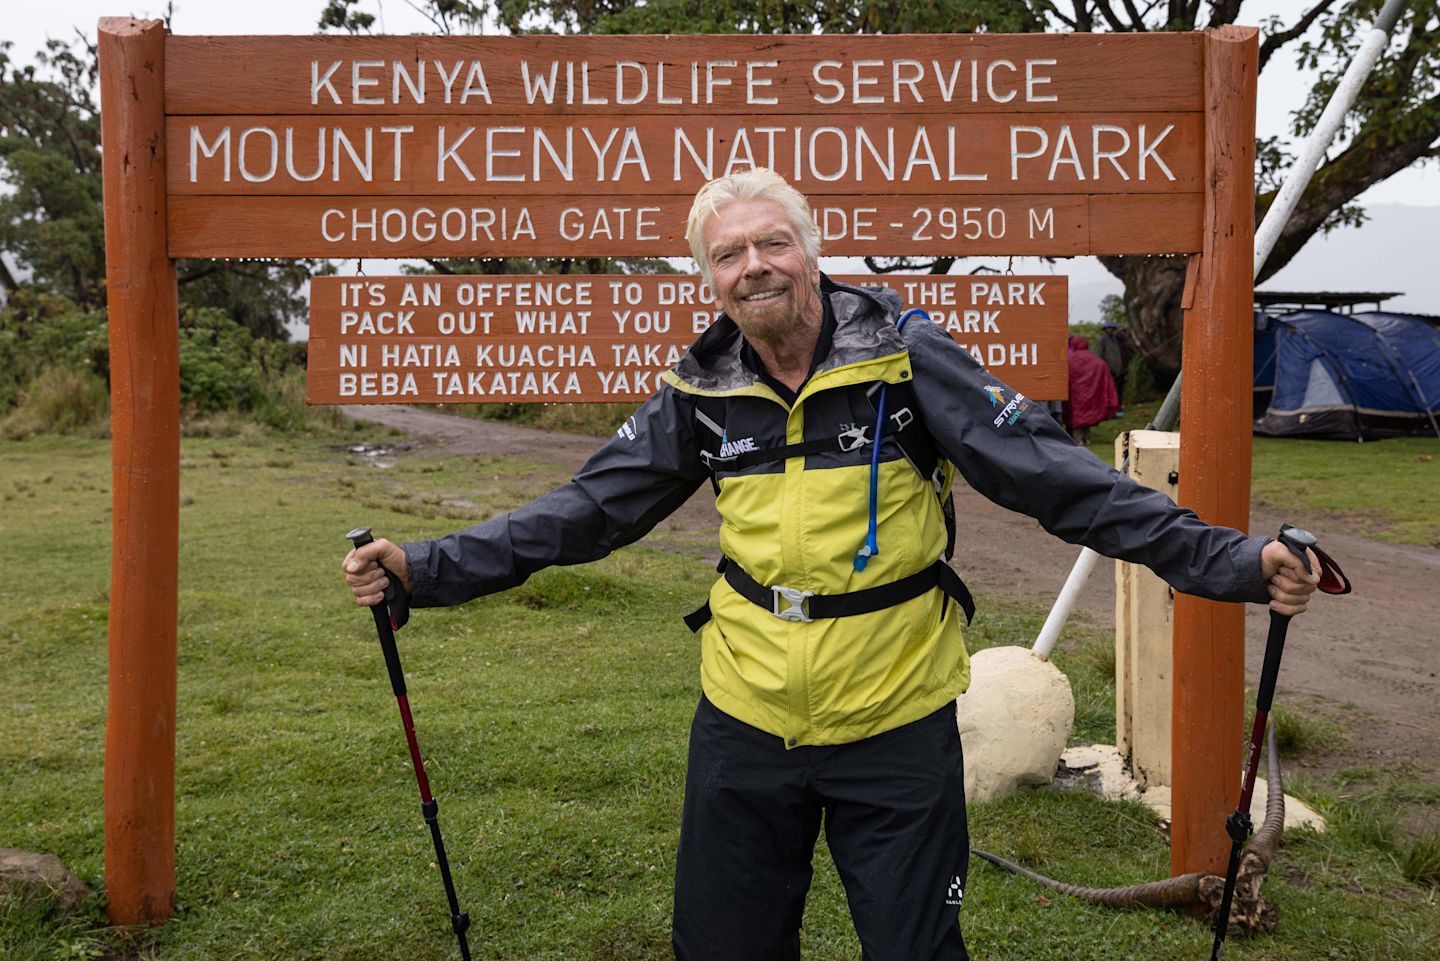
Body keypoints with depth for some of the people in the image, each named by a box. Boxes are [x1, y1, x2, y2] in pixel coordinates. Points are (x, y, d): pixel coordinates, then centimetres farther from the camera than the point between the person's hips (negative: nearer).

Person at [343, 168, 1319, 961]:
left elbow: (1055, 476, -12)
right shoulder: (700, 393, 0)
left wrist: (1228, 560, -20)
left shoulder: (906, 359, -10)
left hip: (898, 726, -3)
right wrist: (428, 568, -3)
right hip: (745, 724, 3)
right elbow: (587, 509, 4)